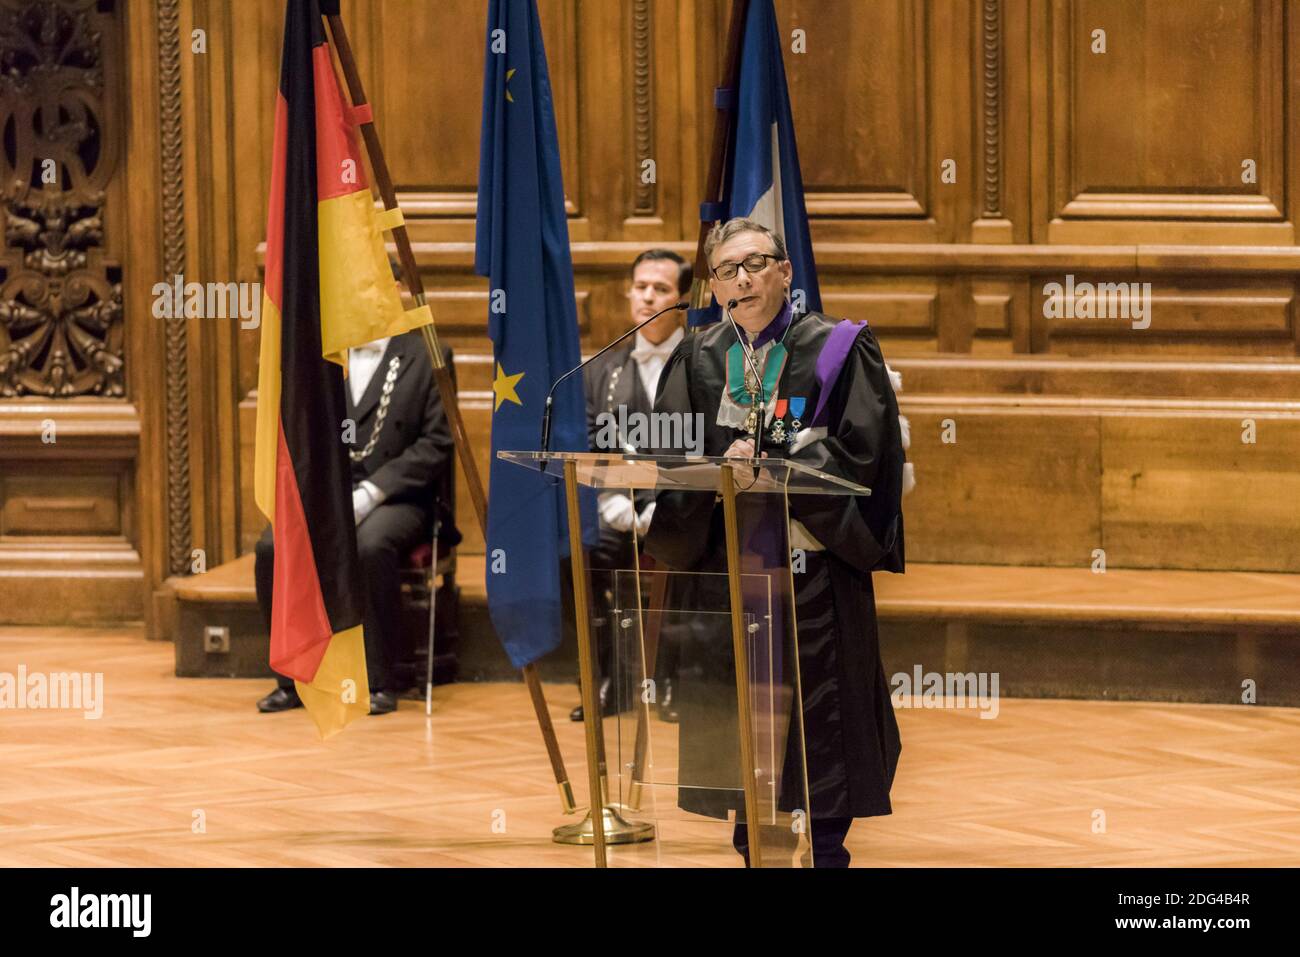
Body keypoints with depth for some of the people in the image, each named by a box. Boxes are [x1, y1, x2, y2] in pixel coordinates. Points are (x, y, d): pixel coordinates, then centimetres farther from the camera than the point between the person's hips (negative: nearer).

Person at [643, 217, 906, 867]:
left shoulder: (837, 350, 1)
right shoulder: (699, 360, 12)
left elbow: (856, 448, -9)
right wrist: (723, 468, -16)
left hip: (811, 567, -4)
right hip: (725, 566, 4)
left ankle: (825, 850, 1)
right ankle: (754, 854, 12)